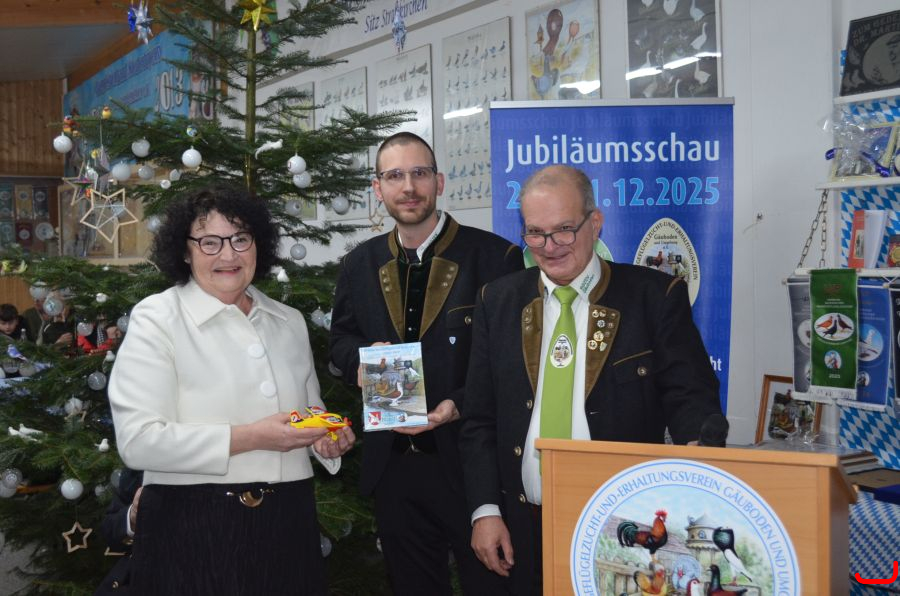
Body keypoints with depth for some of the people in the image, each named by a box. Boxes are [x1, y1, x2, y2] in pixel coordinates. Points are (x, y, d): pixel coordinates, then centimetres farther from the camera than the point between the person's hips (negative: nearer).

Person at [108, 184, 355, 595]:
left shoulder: (289, 322, 10)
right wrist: (251, 438, -21)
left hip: (289, 523, 5)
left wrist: (329, 439, -1)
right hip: (192, 530, -5)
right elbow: (137, 441, -17)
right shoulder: (156, 318, -7)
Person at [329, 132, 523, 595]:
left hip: (470, 462, -4)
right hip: (393, 466, 4)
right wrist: (363, 359, -7)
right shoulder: (360, 265, 8)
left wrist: (460, 405, -20)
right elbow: (341, 340, 16)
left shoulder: (494, 256, -7)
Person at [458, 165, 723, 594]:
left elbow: (691, 397, -8)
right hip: (525, 529, 3)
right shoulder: (498, 302, 4)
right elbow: (479, 418, 6)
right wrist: (485, 509, -2)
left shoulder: (655, 296, -5)